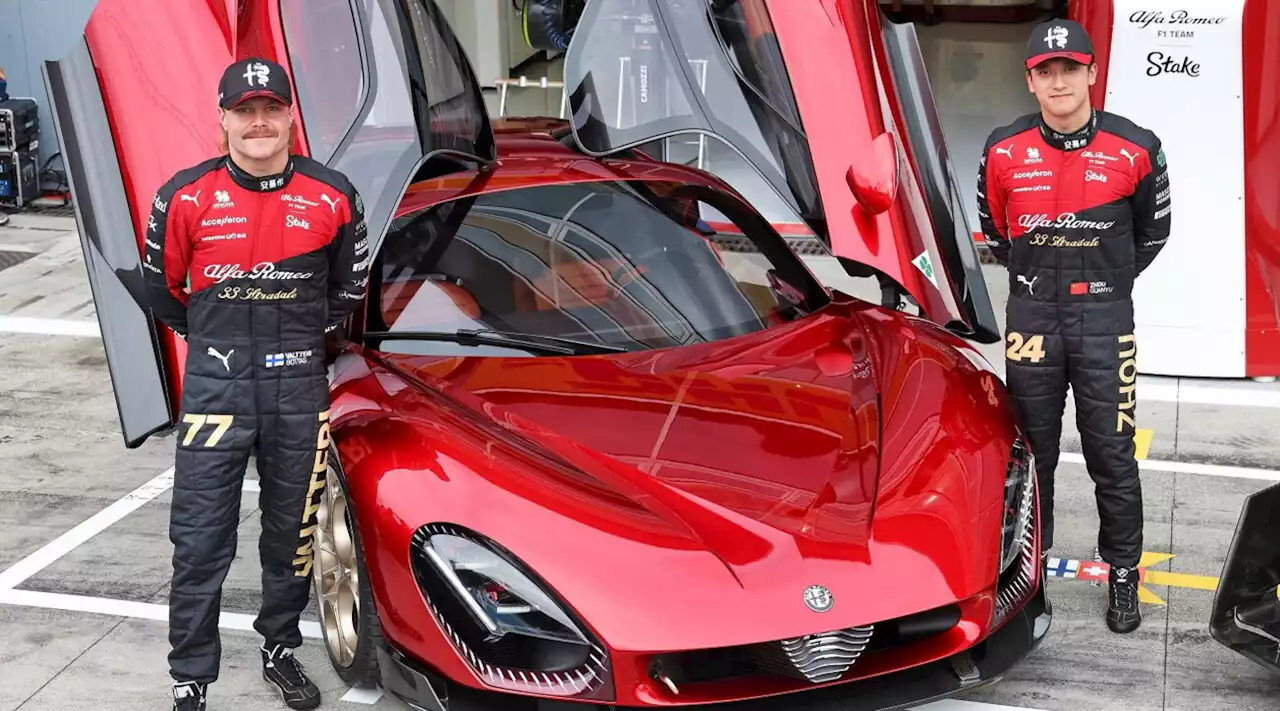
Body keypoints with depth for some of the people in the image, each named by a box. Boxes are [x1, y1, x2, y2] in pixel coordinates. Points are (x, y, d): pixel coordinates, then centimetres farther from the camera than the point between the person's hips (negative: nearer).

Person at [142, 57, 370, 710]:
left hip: (300, 390, 2)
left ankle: (280, 651, 34)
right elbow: (161, 287, 8)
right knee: (199, 545, 0)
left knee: (292, 534, 15)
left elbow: (350, 285, 12)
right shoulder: (185, 197, -7)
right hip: (214, 387, -1)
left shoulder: (332, 197, -4)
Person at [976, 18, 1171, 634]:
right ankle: (1028, 565, 27)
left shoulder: (1135, 150, -7)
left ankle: (1123, 575, 18)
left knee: (1112, 456, 4)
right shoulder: (1003, 152, -3)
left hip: (1104, 320, -1)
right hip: (1031, 318, 2)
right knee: (1031, 452, 12)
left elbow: (1153, 230, 10)